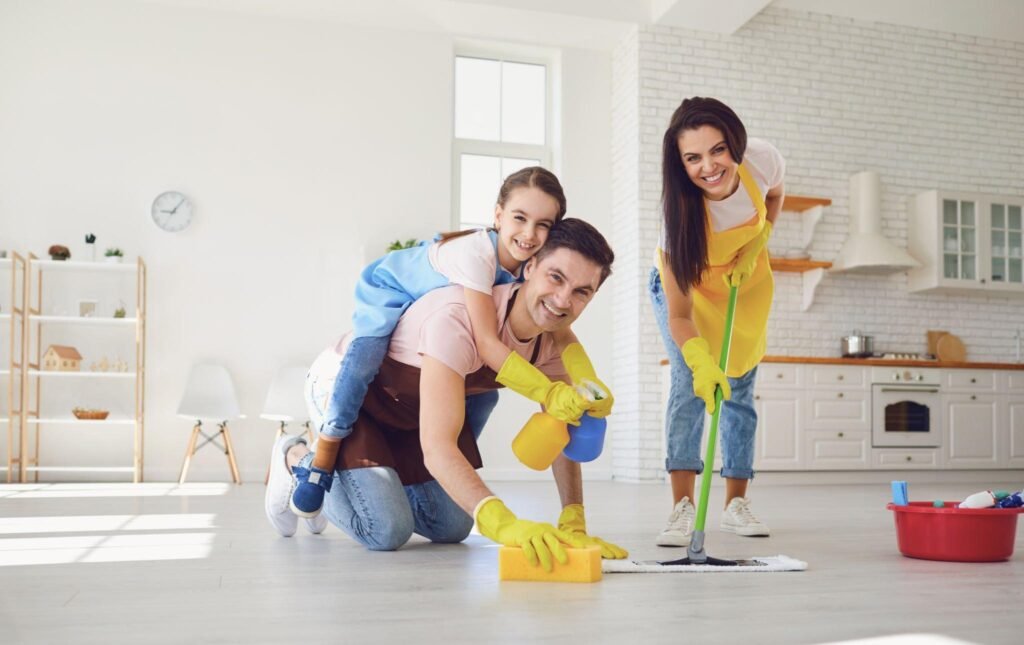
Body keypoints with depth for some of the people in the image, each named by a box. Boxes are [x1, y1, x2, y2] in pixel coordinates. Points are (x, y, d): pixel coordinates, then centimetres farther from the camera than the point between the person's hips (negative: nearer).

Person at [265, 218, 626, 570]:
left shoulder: (558, 343, -16)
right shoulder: (460, 317, -40)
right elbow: (437, 446, -46)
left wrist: (573, 524, -25)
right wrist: (502, 522, -58)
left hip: (413, 408, 7)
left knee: (452, 529, 6)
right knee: (387, 532, -17)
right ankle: (297, 460, 10)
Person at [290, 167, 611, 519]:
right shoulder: (475, 253, -38)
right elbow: (485, 342, -43)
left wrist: (591, 385, -39)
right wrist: (548, 393, -51)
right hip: (389, 294, -7)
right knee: (364, 362, -30)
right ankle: (323, 461, -13)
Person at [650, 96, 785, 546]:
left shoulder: (763, 160, -30)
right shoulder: (681, 210, -38)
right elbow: (678, 314, -37)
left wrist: (756, 247, -15)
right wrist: (701, 363, -53)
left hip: (745, 281, 3)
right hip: (681, 281, -3)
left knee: (739, 390, 5)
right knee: (689, 383, -20)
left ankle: (736, 504, 16)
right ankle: (682, 507, -18)